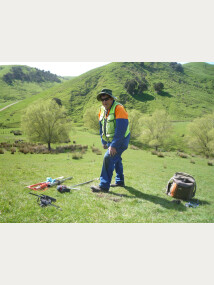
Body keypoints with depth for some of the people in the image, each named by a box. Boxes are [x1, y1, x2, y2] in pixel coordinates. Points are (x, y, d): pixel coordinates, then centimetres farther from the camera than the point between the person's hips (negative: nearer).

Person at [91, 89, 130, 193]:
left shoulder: (119, 108, -22)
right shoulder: (102, 110, 4)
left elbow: (121, 130, -28)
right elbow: (101, 127, 15)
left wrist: (113, 145, -28)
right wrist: (103, 142, 13)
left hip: (121, 140, -9)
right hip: (110, 140, 9)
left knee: (108, 158, -18)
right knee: (116, 159, 19)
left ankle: (104, 186, -11)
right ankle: (120, 181, 37)